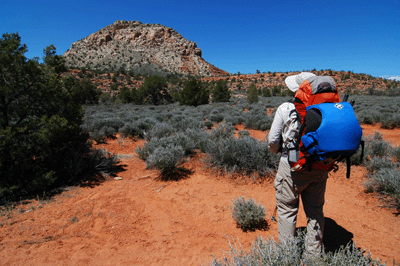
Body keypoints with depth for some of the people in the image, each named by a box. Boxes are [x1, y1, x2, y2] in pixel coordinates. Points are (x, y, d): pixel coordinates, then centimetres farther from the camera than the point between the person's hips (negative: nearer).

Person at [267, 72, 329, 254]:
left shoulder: (286, 109, -11)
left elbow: (273, 140, -7)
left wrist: (278, 150, 14)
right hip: (319, 167, 4)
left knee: (287, 209, 11)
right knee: (315, 211, 19)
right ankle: (314, 252, 34)